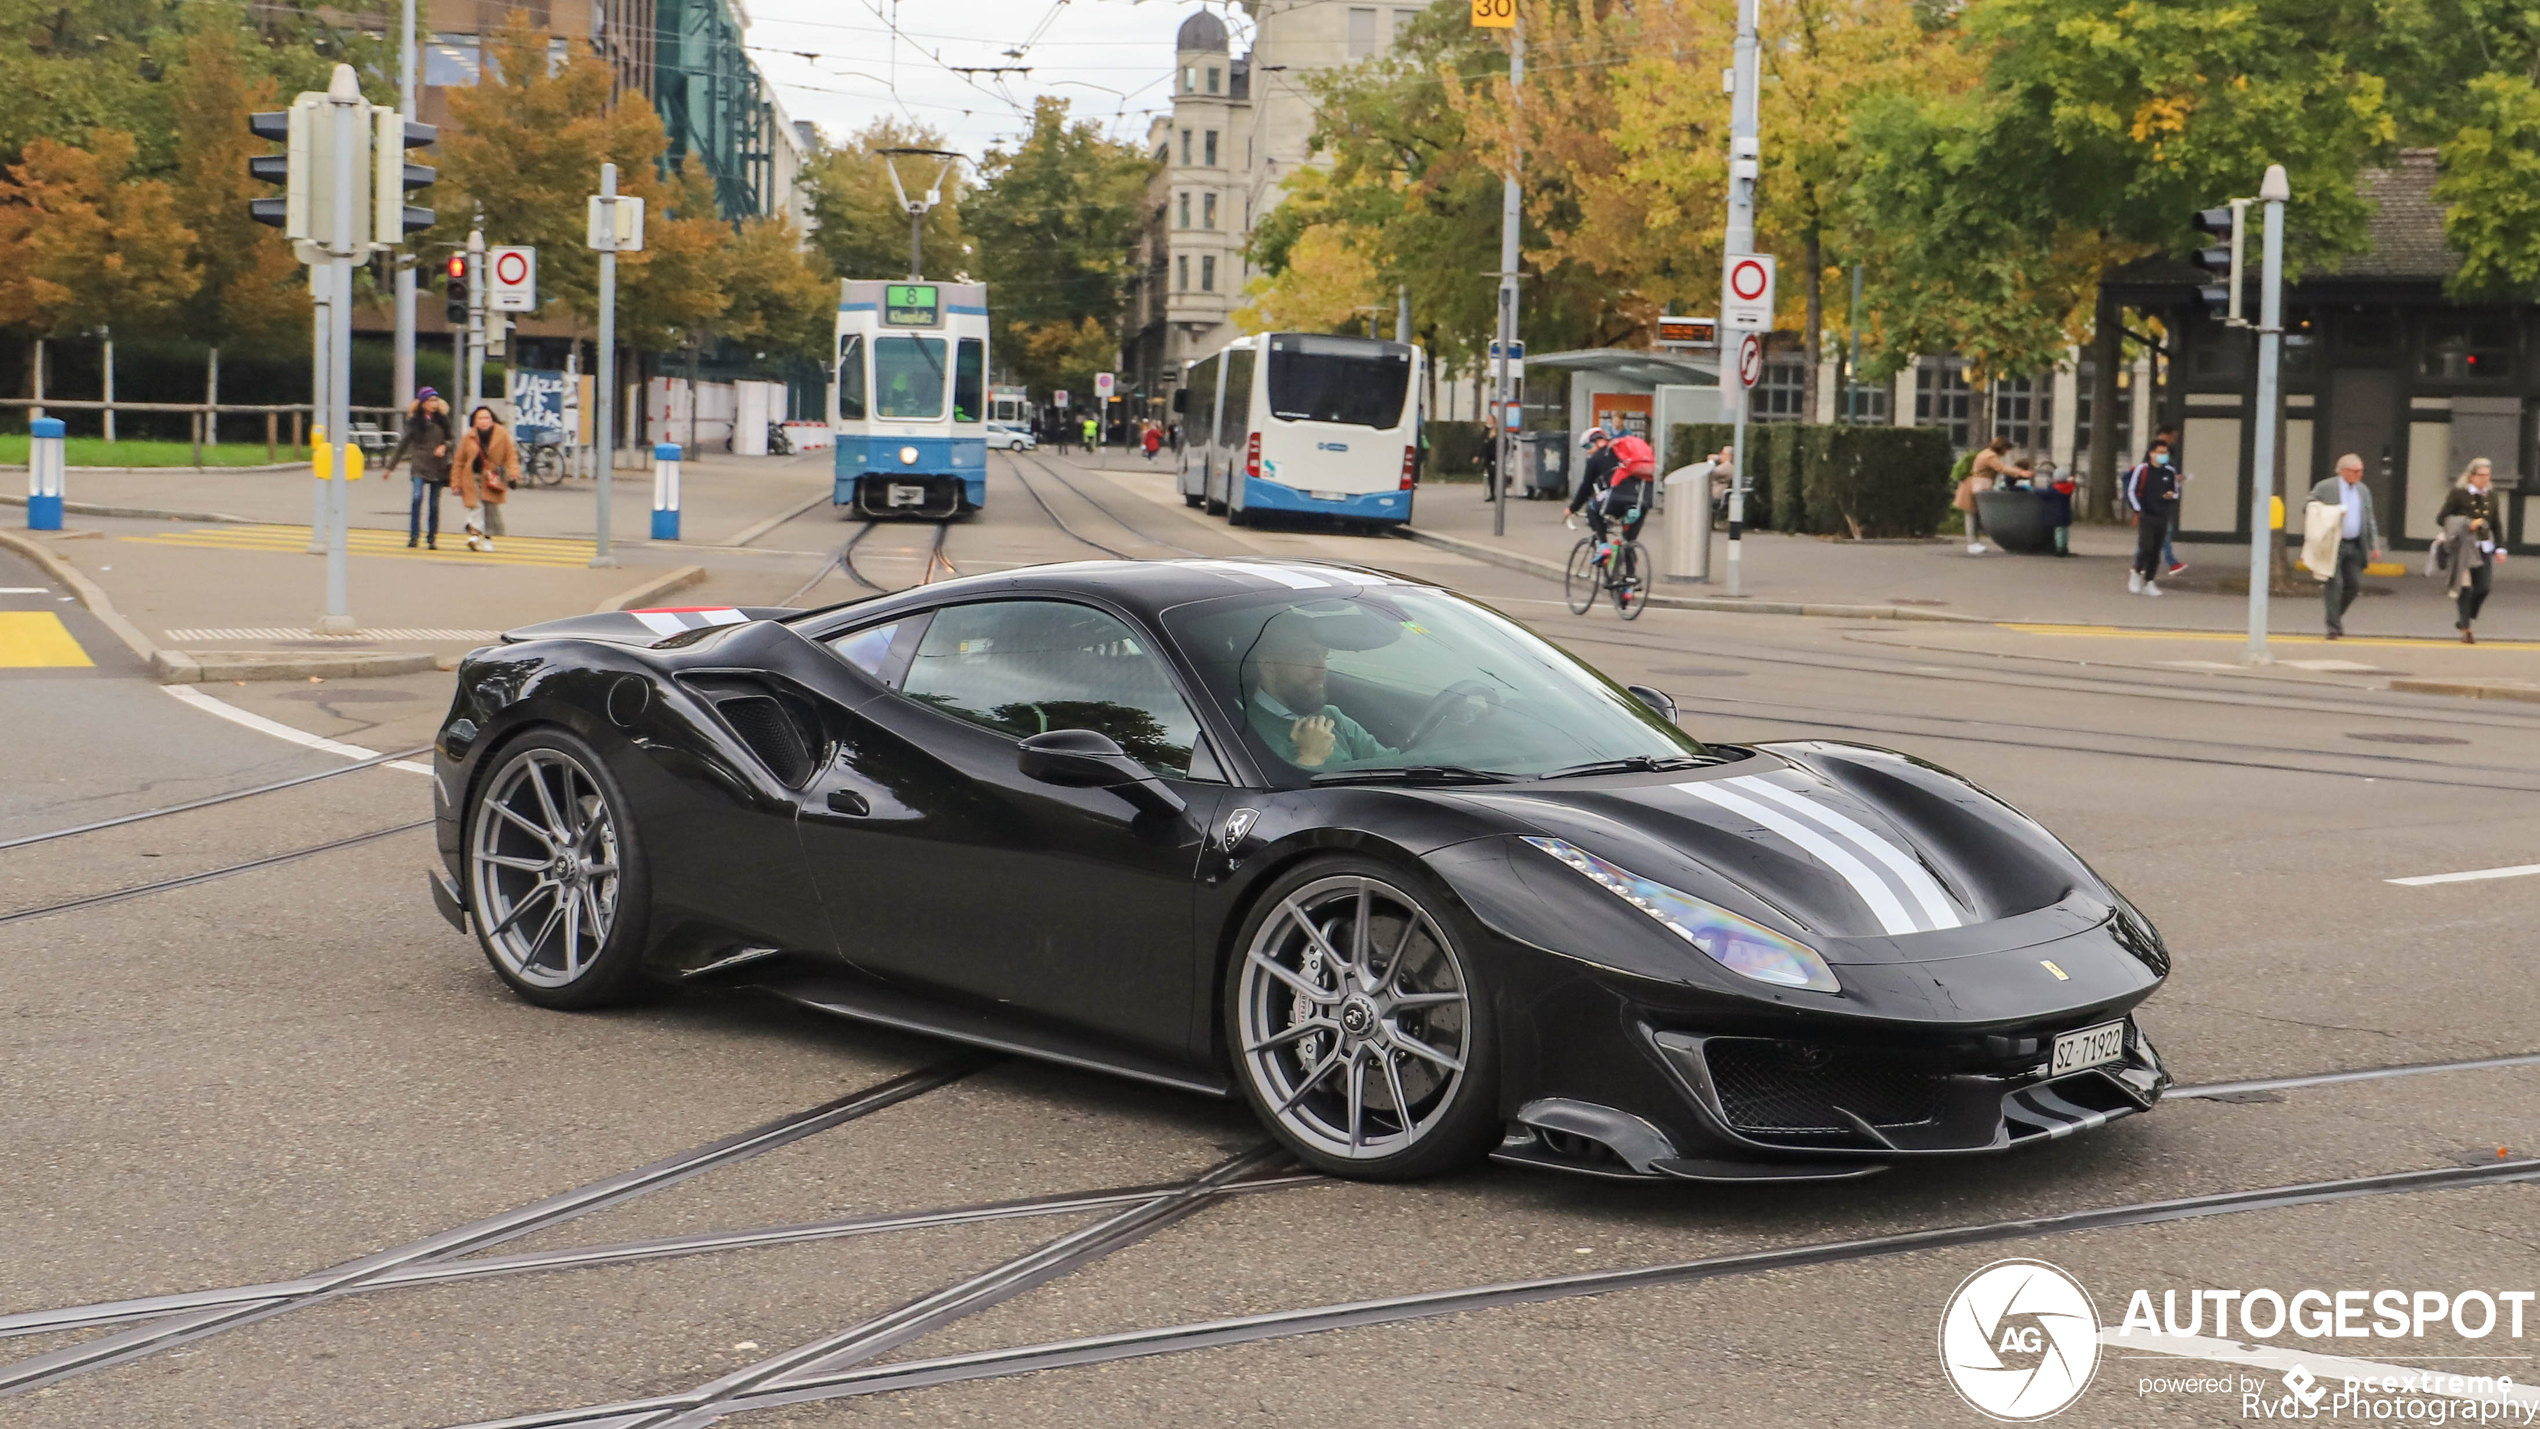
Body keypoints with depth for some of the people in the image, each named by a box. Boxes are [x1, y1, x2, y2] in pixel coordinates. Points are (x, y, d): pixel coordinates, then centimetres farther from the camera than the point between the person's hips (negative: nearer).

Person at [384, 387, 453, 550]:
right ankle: (414, 535, -13)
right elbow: (403, 444, 8)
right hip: (420, 465, -2)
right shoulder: (414, 421, 2)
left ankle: (432, 538, 13)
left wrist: (444, 446, -8)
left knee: (434, 503, 3)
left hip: (438, 467, 2)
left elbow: (450, 438, 16)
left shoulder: (442, 419, 8)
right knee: (417, 496, -19)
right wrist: (391, 466, 11)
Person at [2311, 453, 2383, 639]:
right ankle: (2334, 627, -2)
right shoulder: (2325, 488, -3)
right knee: (2335, 584, -7)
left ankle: (2336, 612, 28)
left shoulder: (2363, 490, 13)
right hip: (2332, 545, -5)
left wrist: (2375, 546, 8)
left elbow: (2370, 520, 15)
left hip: (2355, 545, 5)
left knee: (2355, 584, 3)